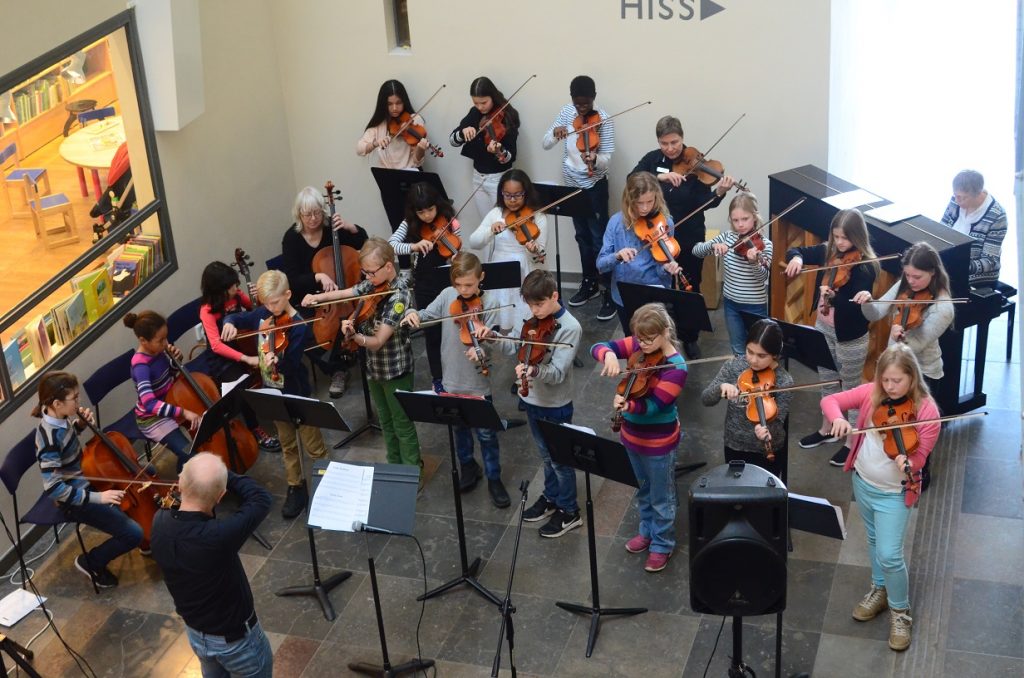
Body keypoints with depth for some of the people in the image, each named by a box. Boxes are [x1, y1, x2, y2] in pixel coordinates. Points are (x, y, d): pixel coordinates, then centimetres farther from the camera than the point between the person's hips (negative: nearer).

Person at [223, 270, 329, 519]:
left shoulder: (298, 327, -23)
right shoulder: (262, 314, -5)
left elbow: (291, 366, -29)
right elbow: (237, 318, 9)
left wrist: (276, 362, -51)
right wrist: (229, 323, -15)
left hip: (297, 393, -6)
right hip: (274, 391, 6)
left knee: (314, 446, 5)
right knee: (287, 445, 18)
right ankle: (296, 489, 31)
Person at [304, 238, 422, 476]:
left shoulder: (399, 296, -26)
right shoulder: (372, 285, -3)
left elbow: (377, 341, -30)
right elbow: (344, 293, 8)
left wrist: (353, 335, -47)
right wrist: (317, 297, -9)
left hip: (395, 369, -8)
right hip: (374, 366, 8)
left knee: (402, 424, 5)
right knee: (386, 422, 20)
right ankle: (394, 466, 35)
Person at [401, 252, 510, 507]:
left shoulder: (488, 303, -14)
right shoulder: (447, 296, -3)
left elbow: (487, 338, -19)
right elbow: (426, 315, 1)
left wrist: (481, 351, -41)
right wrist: (412, 313, -21)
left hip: (478, 380, -4)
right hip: (453, 378, 4)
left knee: (485, 432, 7)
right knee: (460, 427, 21)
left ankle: (494, 479, 23)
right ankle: (468, 467, 42)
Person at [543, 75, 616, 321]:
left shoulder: (603, 120, -17)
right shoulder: (567, 112, -2)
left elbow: (606, 158, -22)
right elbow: (545, 145, -3)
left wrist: (595, 159, -45)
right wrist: (555, 133, -24)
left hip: (594, 186, -5)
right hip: (572, 184, 6)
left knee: (599, 239, -5)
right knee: (582, 237, 17)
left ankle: (611, 294, 0)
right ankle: (589, 284, 32)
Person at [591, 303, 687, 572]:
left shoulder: (676, 368, -26)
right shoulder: (637, 346, -9)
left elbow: (654, 404, -31)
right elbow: (598, 347, -15)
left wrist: (628, 406, -51)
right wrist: (609, 356, -38)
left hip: (659, 442, -6)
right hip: (633, 434, 6)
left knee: (661, 497, 13)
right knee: (644, 489, 27)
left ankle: (663, 544, 32)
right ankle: (647, 531, 47)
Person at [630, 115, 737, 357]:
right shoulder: (652, 159, -2)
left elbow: (703, 203, -14)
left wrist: (719, 193, -34)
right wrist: (660, 176, -32)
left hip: (689, 237, -1)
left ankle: (690, 338, 23)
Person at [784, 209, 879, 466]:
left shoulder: (865, 266, -22)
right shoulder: (827, 252, -3)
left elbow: (856, 305, -30)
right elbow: (795, 251, 4)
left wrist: (833, 297, -49)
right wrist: (796, 258, -20)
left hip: (850, 336, -7)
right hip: (823, 328, 7)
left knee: (851, 388, 8)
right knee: (827, 381, 23)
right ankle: (827, 429, 41)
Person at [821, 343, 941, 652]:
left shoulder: (926, 410, -21)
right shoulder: (871, 393, -10)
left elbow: (920, 455, -21)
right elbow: (830, 400, -8)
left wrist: (908, 463, -44)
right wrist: (838, 418, -30)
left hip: (894, 493, -5)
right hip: (862, 482, 5)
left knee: (889, 555, -5)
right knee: (874, 541, 24)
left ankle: (900, 611, 18)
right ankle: (879, 590, 46)